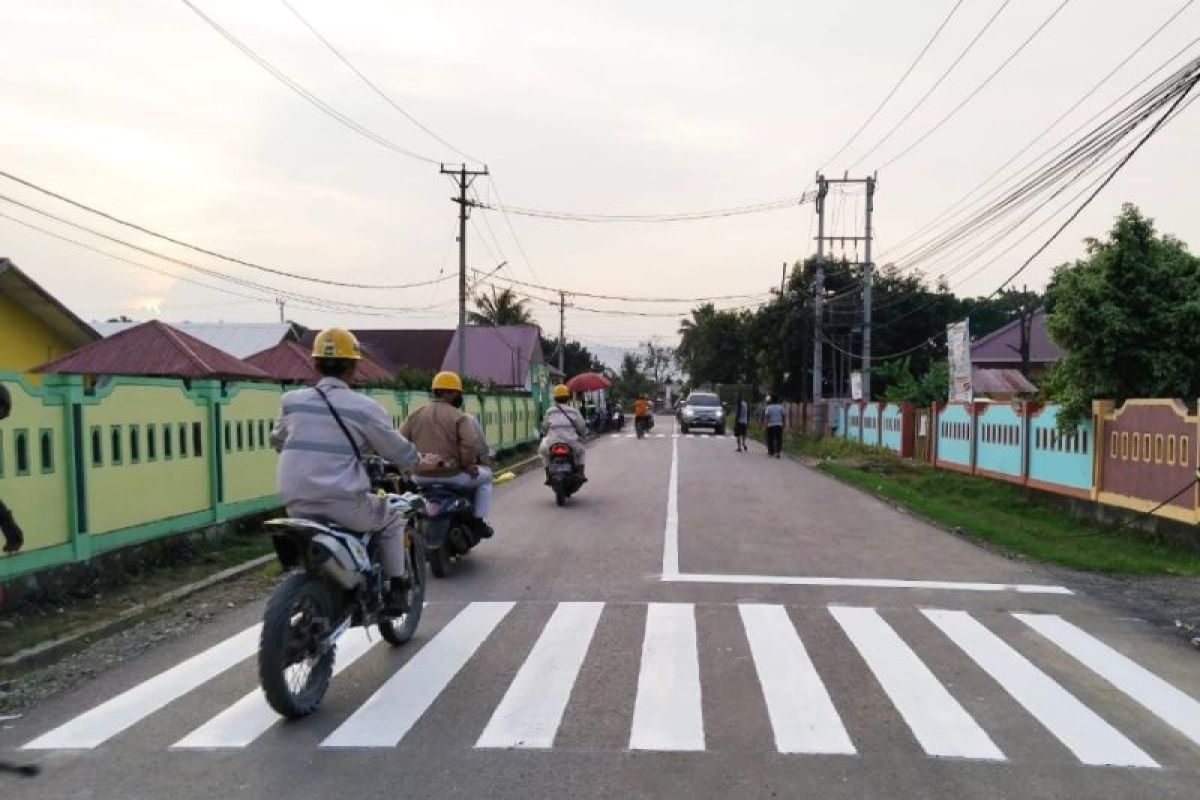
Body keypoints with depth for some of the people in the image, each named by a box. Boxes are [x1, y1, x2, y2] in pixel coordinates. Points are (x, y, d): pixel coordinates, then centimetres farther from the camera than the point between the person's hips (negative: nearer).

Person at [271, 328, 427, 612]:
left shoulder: (292, 402, 7)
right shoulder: (363, 407, -7)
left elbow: (277, 441, 25)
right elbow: (397, 450, 3)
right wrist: (419, 461, 25)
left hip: (297, 504, 5)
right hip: (343, 503, -4)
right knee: (391, 520, 22)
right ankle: (396, 590, 20)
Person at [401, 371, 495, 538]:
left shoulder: (416, 415, 7)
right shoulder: (460, 417, -8)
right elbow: (470, 445, -21)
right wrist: (469, 466, -4)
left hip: (421, 476, 5)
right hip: (451, 475, -5)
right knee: (485, 476, 22)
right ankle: (479, 521, 18)